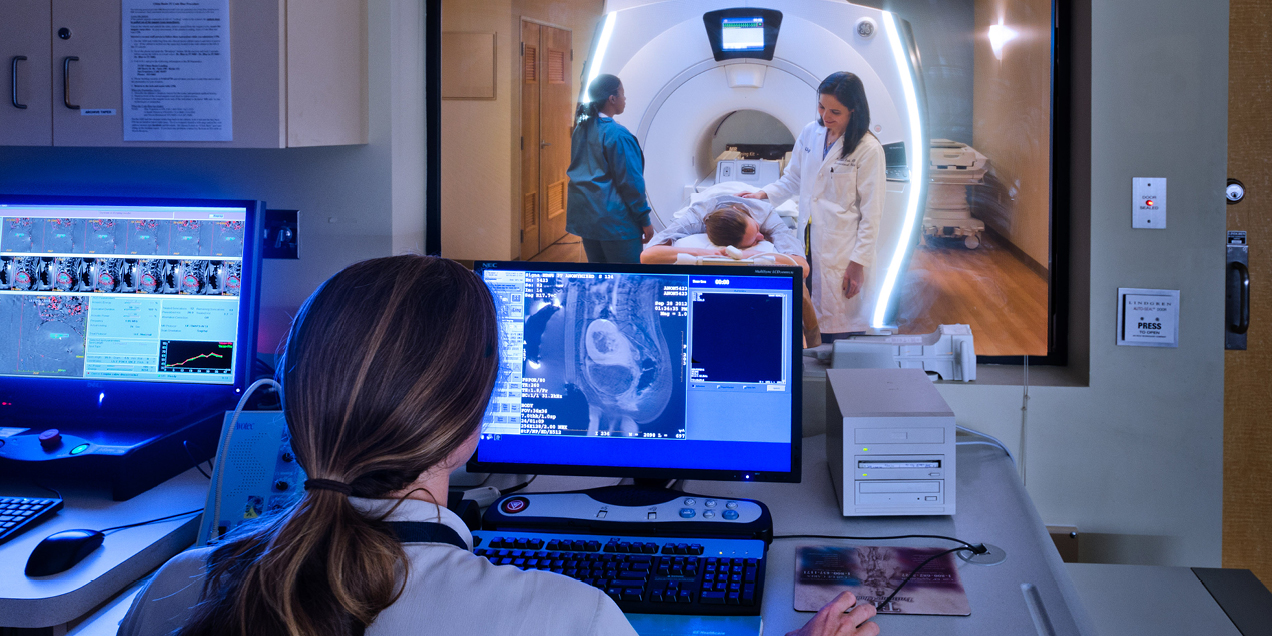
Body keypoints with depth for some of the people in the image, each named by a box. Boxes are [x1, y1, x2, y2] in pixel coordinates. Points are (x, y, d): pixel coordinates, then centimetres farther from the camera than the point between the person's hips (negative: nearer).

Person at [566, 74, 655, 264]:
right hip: (615, 220, -8)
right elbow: (630, 181, -15)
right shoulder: (616, 134, -15)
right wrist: (645, 220, -8)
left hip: (585, 217, 8)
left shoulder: (581, 130, 9)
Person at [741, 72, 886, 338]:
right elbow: (793, 179, 22)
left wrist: (858, 263, -10)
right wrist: (764, 194, 4)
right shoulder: (810, 134, 8)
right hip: (808, 246, 5)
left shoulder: (869, 150, -10)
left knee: (837, 334, -5)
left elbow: (871, 213, -8)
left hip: (841, 253, -5)